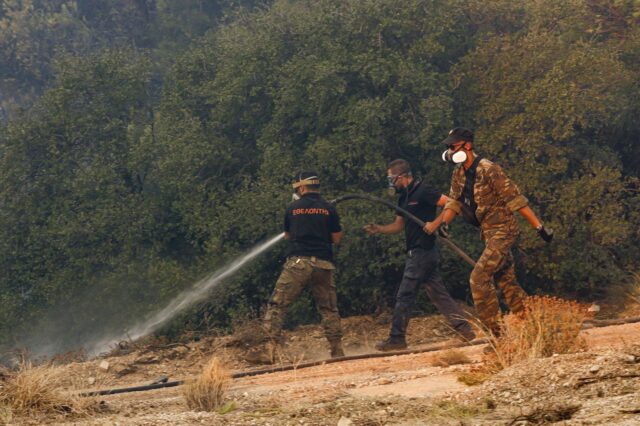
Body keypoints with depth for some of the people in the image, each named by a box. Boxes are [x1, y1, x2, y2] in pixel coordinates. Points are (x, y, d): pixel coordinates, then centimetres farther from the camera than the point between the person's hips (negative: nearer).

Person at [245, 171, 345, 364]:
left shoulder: (293, 208, 7)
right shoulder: (329, 209, 7)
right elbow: (337, 238, 9)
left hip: (298, 262, -2)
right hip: (323, 265, 2)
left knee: (277, 305, -2)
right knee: (329, 308, 15)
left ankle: (269, 349, -15)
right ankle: (337, 350, 9)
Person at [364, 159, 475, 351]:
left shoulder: (422, 192, -13)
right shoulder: (404, 198, 16)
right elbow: (399, 225, 23)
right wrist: (379, 229, 8)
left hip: (422, 251, -10)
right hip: (417, 252, 10)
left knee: (404, 296, -5)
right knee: (438, 294, 9)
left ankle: (397, 338, 0)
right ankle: (465, 329, 8)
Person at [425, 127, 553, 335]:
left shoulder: (488, 170, -19)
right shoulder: (459, 174, 7)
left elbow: (515, 200, -19)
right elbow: (454, 202, 12)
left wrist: (539, 227, -18)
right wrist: (439, 223, -6)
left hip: (503, 230, -9)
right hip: (489, 232, 9)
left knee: (479, 276, -16)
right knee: (507, 282, 14)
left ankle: (495, 331, -11)